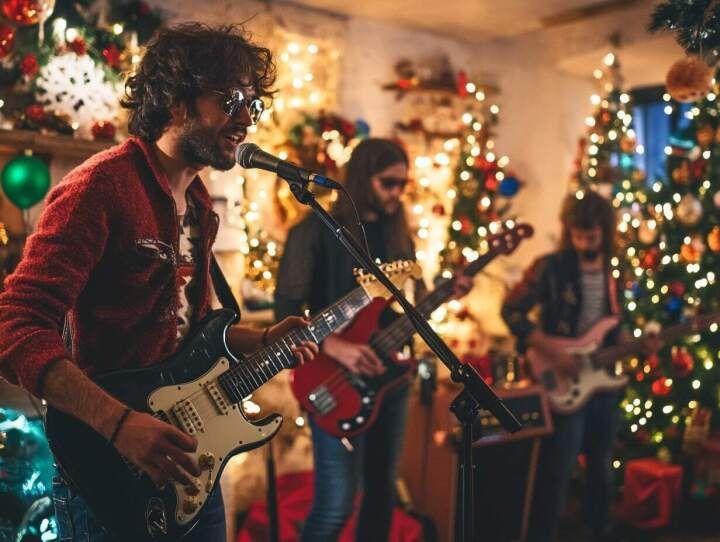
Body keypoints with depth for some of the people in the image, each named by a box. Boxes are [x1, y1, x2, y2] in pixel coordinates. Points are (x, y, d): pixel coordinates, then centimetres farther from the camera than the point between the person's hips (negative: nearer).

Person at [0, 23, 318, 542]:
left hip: (187, 462, 8)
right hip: (111, 478, -8)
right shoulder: (102, 186, -17)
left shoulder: (198, 202, 11)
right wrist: (120, 422, -31)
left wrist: (262, 340, 6)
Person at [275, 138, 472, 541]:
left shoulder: (399, 236, 11)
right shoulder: (317, 231, -8)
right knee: (337, 504, -9)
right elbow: (286, 309, -13)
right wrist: (334, 346, -26)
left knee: (382, 491, 15)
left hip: (390, 374, 7)